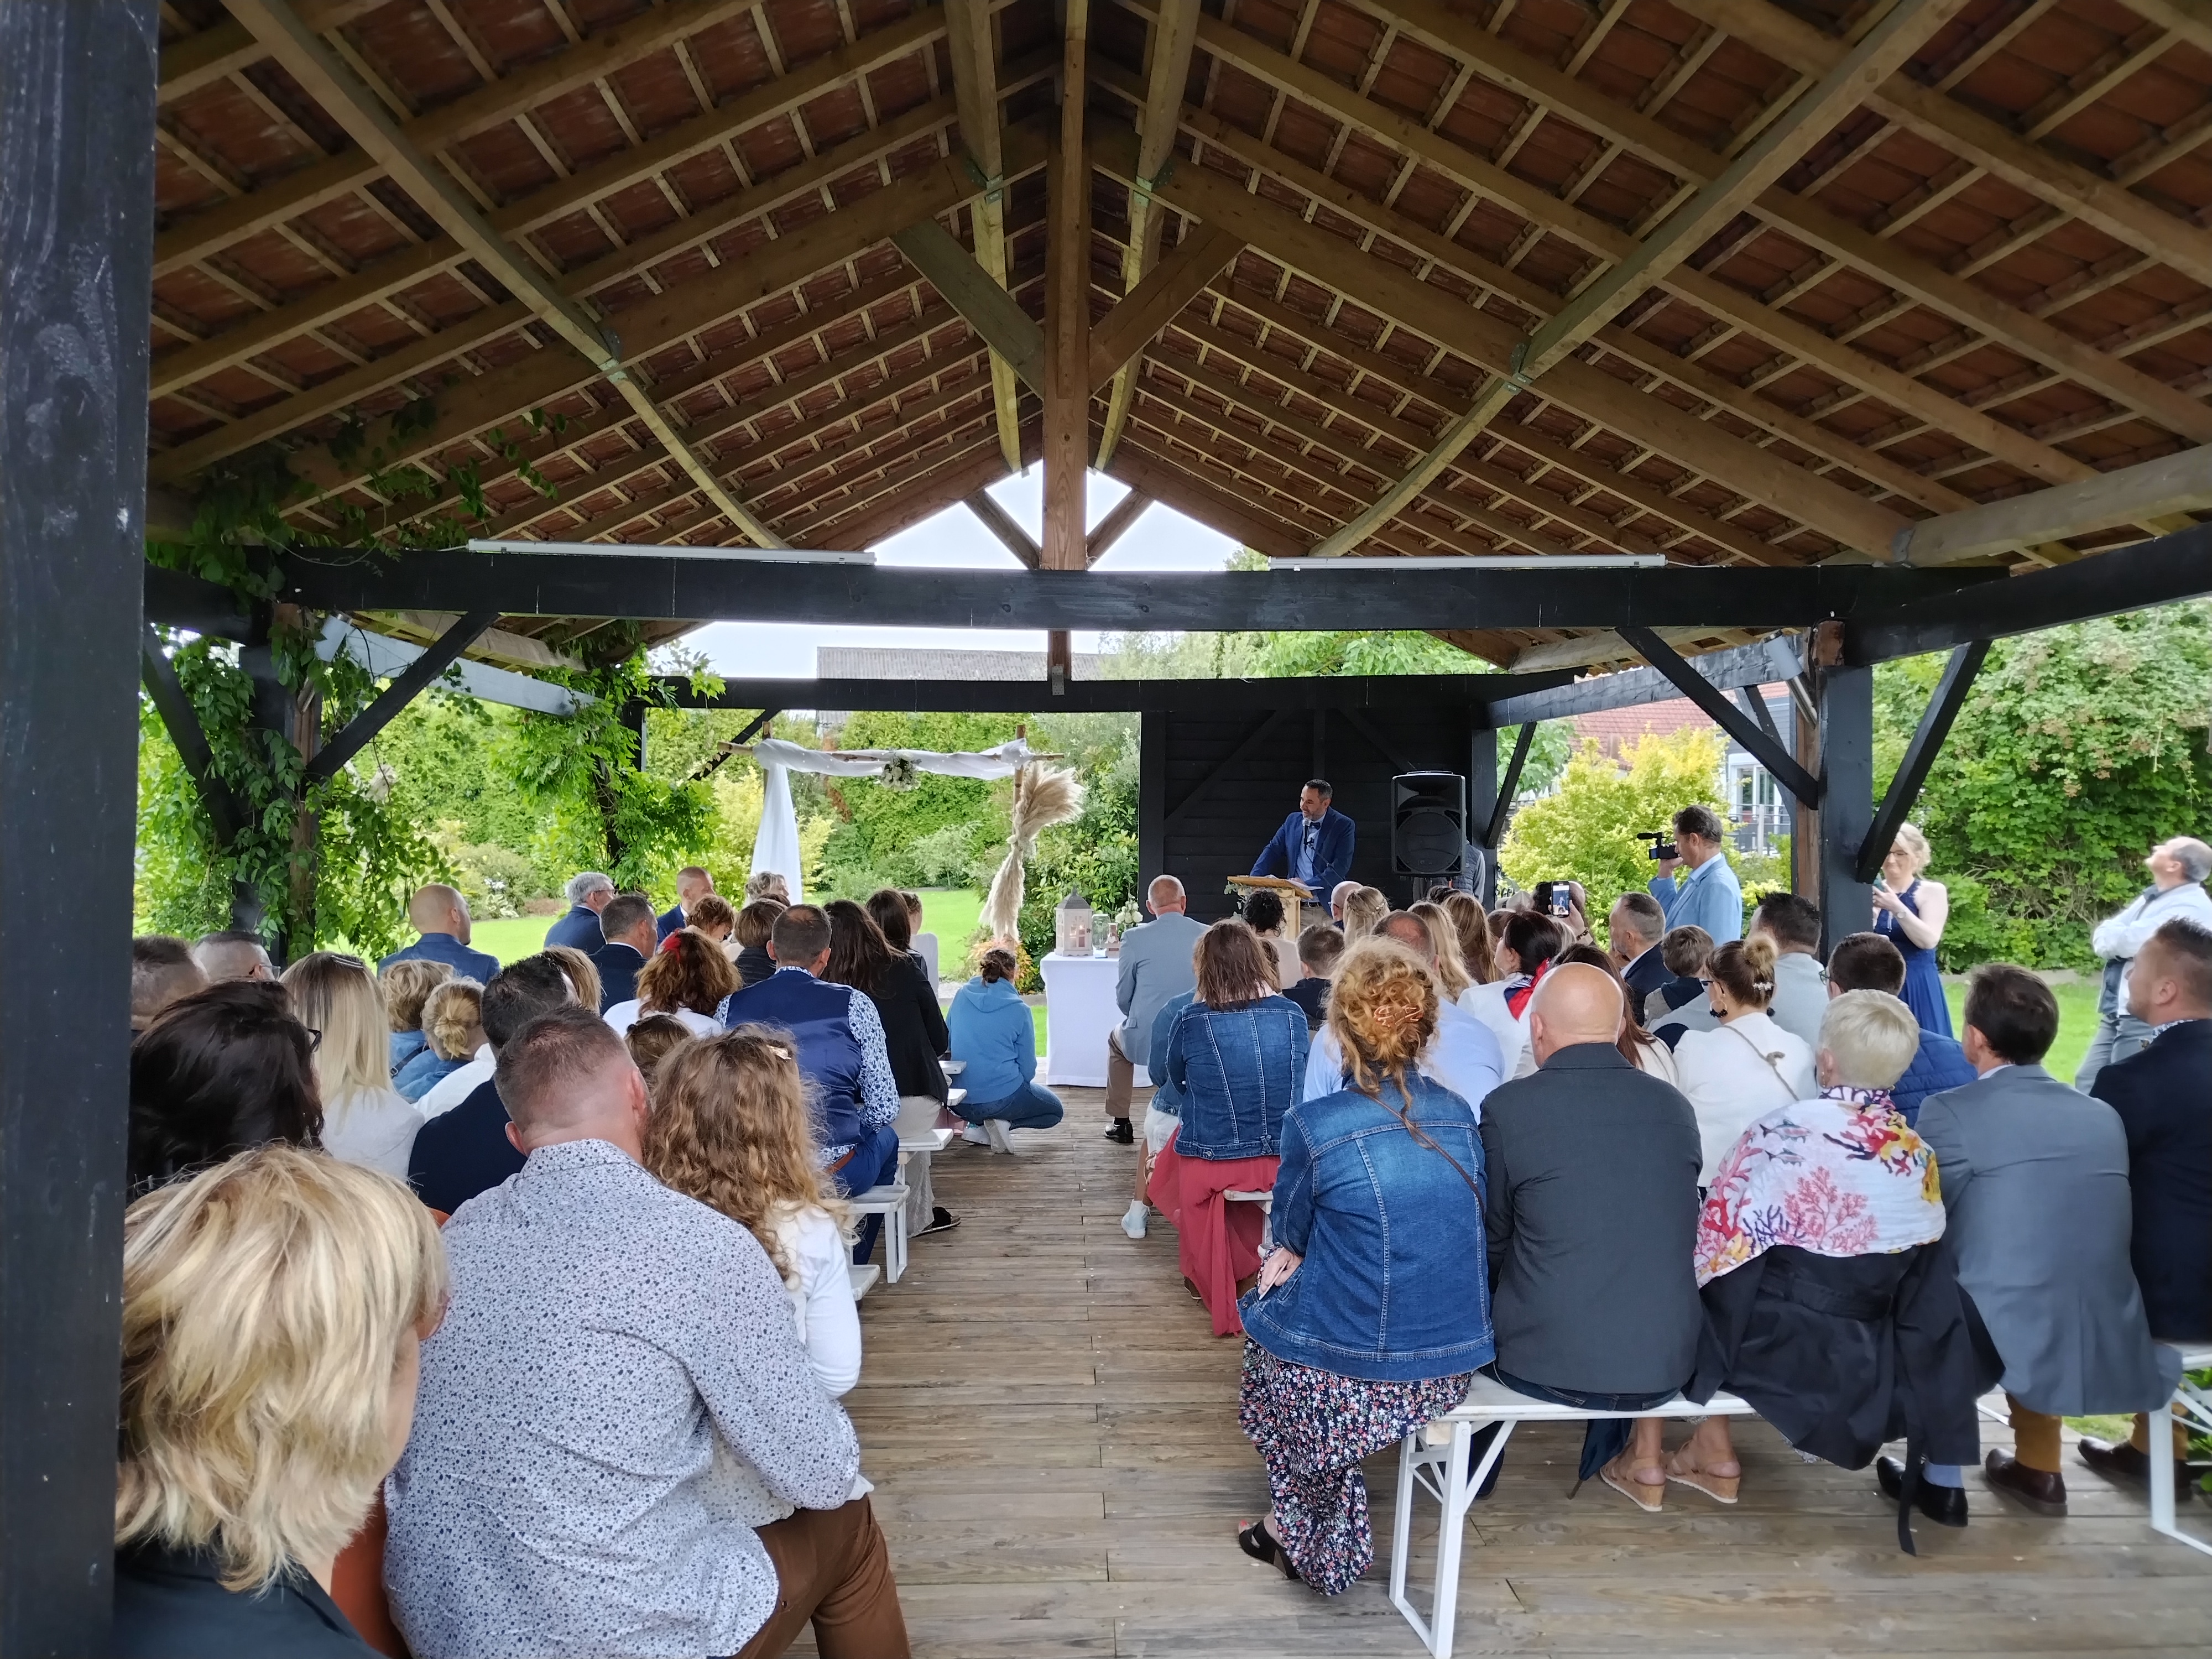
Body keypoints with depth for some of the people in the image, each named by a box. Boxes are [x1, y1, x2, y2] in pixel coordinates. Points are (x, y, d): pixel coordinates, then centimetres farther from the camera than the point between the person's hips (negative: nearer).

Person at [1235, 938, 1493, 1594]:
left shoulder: (1315, 1125, -18)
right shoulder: (1460, 1117, -1)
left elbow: (1289, 1232, 0)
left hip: (1356, 1374, -5)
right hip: (1454, 1365, 5)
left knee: (1265, 1309, 26)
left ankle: (1314, 1540, 37)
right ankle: (1300, 1524, 38)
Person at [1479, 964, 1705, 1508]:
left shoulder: (1508, 1107, -13)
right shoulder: (1674, 1105, -2)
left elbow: (1494, 1242, -1)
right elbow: (1671, 1233, 12)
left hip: (1547, 1363, -3)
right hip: (1668, 1363, 4)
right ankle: (1641, 1462, 40)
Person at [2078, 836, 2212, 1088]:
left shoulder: (2191, 907, -15)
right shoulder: (2152, 896, 14)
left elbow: (2127, 941, -23)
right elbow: (2102, 940, 10)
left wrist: (2109, 935, -2)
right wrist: (2117, 939, -12)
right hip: (2117, 1013, 9)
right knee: (2088, 1083, 11)